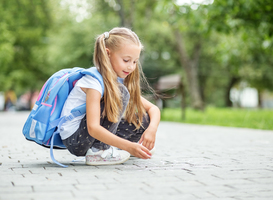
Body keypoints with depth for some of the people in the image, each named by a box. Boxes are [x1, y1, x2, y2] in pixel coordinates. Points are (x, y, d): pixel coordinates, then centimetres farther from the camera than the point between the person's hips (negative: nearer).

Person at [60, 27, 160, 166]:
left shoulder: (119, 81, 5)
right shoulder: (94, 81, -21)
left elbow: (153, 108, 4)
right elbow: (93, 128, -31)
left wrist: (152, 128, -19)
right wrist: (128, 146, -39)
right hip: (74, 139, -8)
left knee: (144, 120, -4)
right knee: (120, 92, -23)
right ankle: (99, 151, -20)